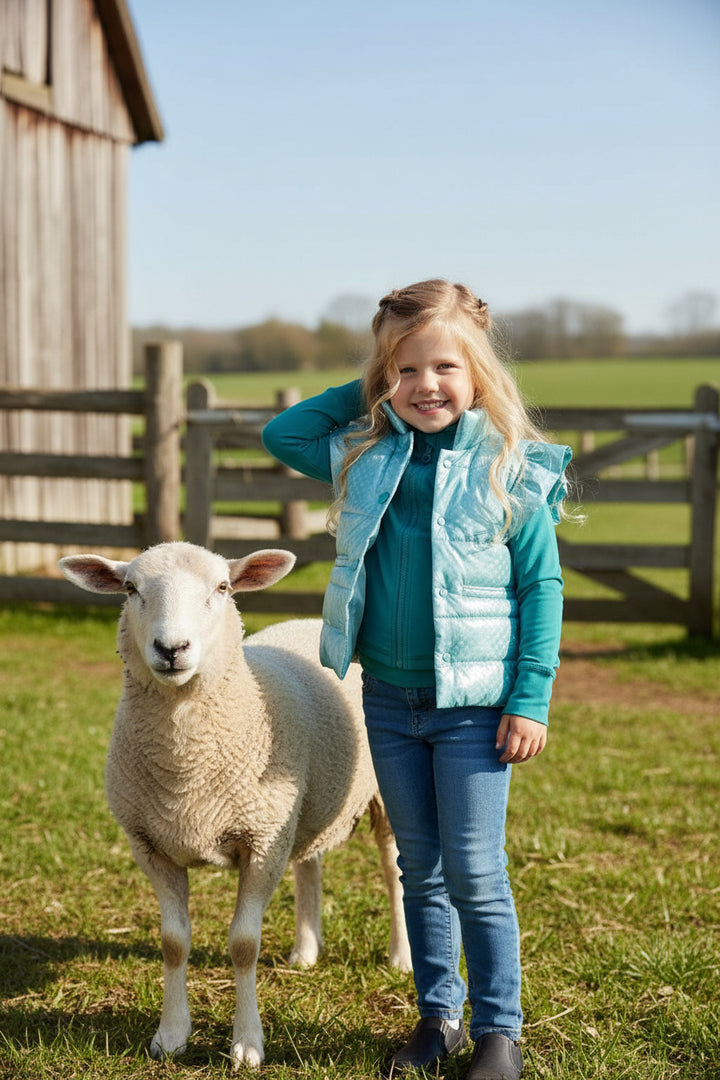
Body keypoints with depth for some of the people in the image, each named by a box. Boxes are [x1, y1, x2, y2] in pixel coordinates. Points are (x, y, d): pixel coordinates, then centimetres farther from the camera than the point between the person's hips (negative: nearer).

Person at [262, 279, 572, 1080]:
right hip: (388, 697, 4)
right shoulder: (366, 457, 3)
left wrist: (531, 699, -9)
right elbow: (279, 434, 11)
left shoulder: (511, 469, -8)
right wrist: (368, 394, 3)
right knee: (420, 869, 14)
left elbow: (542, 587, -5)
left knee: (474, 872, -1)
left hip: (475, 703, -4)